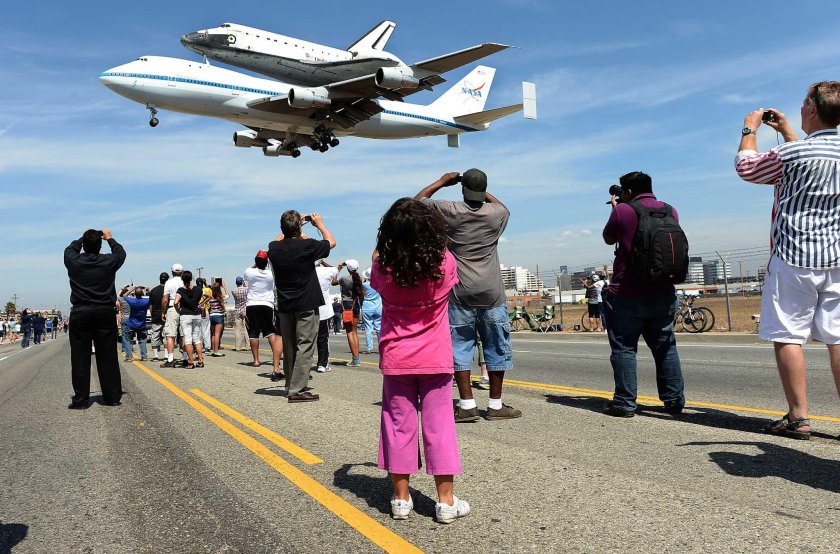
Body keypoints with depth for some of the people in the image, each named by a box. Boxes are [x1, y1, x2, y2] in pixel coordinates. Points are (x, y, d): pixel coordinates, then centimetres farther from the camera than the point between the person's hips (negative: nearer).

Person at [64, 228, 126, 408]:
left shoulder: (74, 262, -2)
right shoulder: (109, 262, -4)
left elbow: (69, 250, 22)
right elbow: (121, 252, 19)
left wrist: (82, 238, 35)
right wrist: (110, 239, 33)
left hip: (80, 314, 0)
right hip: (105, 313, 0)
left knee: (80, 358, 4)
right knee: (107, 357, 4)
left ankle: (80, 399, 5)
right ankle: (112, 397, 9)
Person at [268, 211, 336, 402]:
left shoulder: (274, 249, 0)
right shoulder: (307, 246, -14)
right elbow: (331, 242, 4)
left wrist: (289, 229, 28)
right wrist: (319, 223, 15)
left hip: (284, 306, 6)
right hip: (306, 305, -6)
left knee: (289, 348, 14)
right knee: (305, 346, -4)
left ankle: (290, 387, 22)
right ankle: (297, 390, -9)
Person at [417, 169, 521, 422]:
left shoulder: (450, 211, -3)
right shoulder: (496, 213, 1)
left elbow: (418, 200, 13)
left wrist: (442, 181, 22)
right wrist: (483, 191, 29)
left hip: (460, 293, -1)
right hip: (491, 293, 1)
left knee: (460, 348, 5)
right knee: (497, 348, 8)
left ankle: (467, 405, 3)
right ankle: (495, 405, 13)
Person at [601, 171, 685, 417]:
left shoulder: (622, 210, -8)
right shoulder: (670, 211, 7)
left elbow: (608, 238, 8)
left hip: (627, 295, -5)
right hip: (664, 293, 5)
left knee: (624, 348, 2)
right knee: (665, 347, 13)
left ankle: (625, 403, 2)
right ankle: (675, 400, 15)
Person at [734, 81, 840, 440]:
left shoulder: (790, 153, -13)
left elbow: (745, 167, 5)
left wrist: (749, 130, 18)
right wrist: (786, 131, 33)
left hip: (794, 256, -6)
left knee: (787, 336, 0)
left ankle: (798, 417, 3)